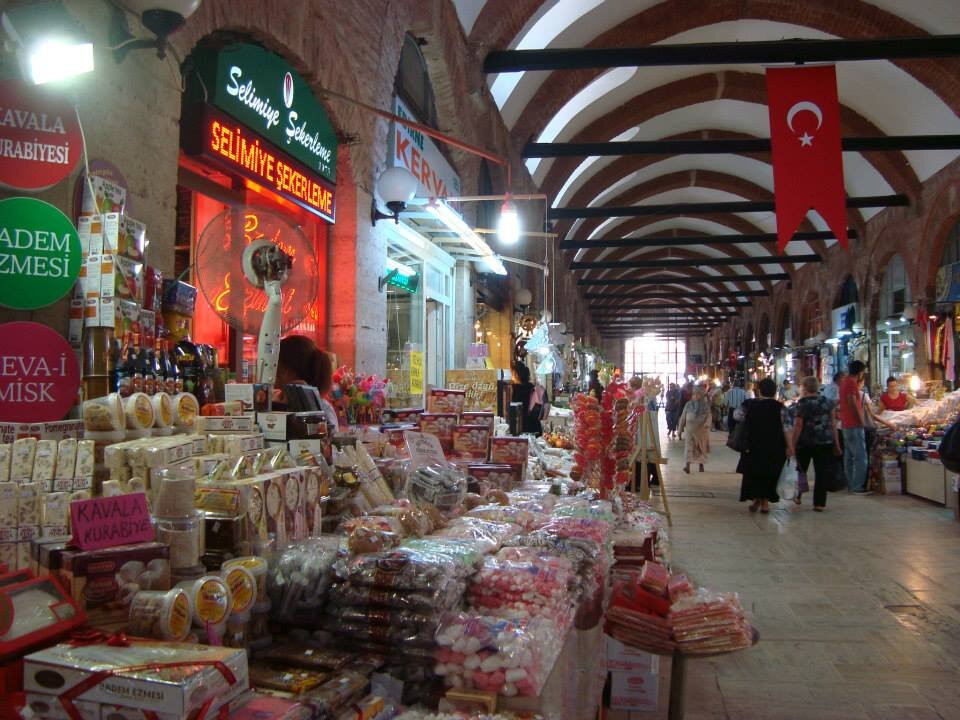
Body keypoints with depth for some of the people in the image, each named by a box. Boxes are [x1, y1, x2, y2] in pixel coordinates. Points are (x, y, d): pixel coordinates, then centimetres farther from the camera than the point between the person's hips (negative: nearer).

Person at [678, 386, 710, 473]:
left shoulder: (705, 405, 2)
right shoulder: (688, 404, 3)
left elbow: (709, 416, -7)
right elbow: (683, 417, 8)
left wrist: (707, 423, -28)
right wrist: (680, 428, 9)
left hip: (702, 430, 1)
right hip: (690, 430, -1)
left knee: (701, 448, 8)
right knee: (689, 448, -9)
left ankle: (701, 465, 19)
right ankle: (687, 466, -16)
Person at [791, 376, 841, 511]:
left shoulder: (801, 403, -7)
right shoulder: (828, 402, 3)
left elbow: (798, 426, -11)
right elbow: (833, 424, 4)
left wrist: (792, 444, -7)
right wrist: (837, 444, 9)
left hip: (804, 442, -2)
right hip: (825, 442, 2)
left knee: (800, 469, 18)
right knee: (822, 472, 4)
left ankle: (798, 496, 28)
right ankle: (819, 503, 3)